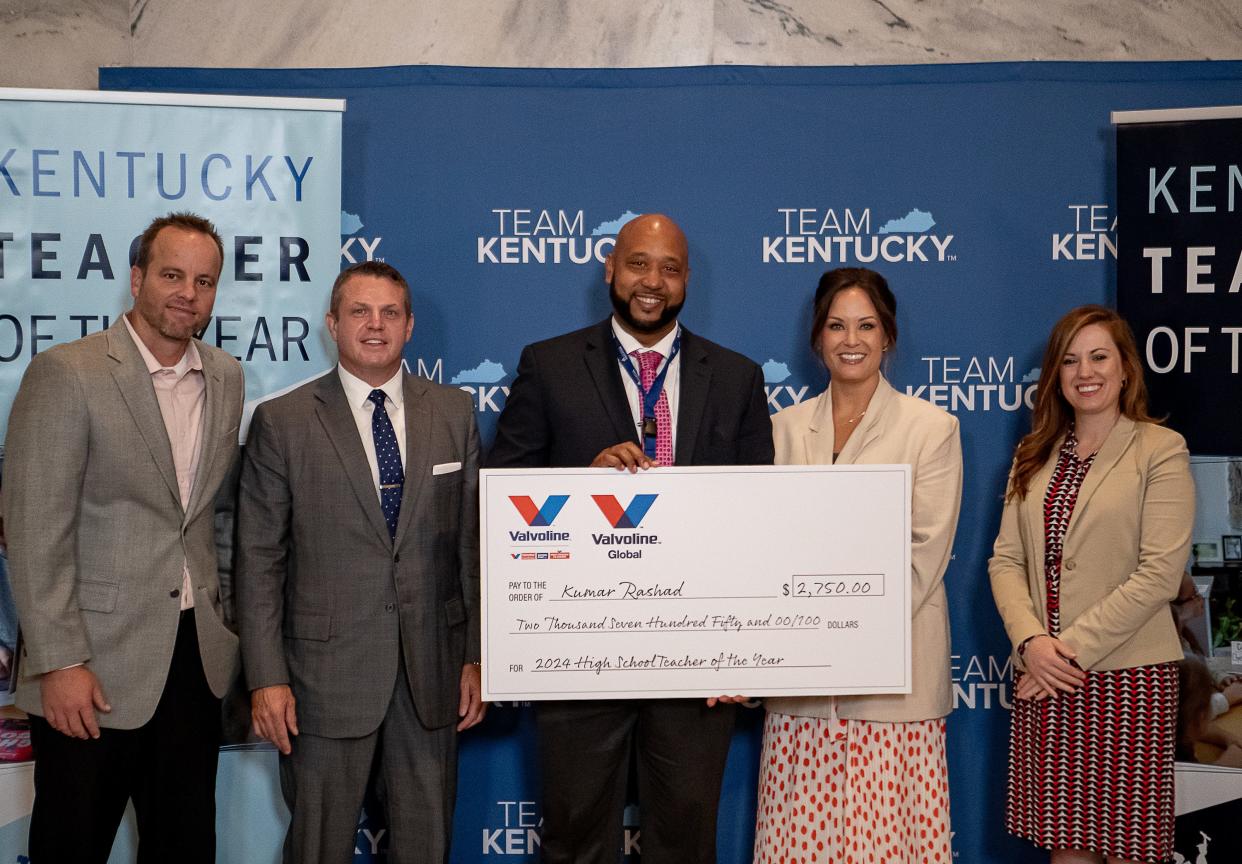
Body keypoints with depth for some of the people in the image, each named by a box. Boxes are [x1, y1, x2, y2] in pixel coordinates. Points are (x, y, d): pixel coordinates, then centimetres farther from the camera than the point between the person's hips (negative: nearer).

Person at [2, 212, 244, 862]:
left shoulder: (226, 378, 8)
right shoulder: (66, 374, -11)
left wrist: (221, 613, 11)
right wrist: (59, 663, -17)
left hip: (197, 659, 6)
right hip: (94, 667, -5)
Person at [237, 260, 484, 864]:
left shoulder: (453, 414, 6)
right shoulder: (281, 422, -2)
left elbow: (472, 541, 7)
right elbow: (259, 559, -3)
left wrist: (478, 656, 3)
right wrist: (267, 677, -8)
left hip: (433, 669, 2)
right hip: (326, 671, -2)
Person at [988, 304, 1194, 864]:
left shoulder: (1161, 450, -3)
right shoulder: (1034, 455, 13)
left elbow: (1159, 574, -11)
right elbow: (1005, 559, 8)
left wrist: (1073, 649, -14)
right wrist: (1031, 641, -10)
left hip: (1126, 675, -4)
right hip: (1044, 675, 4)